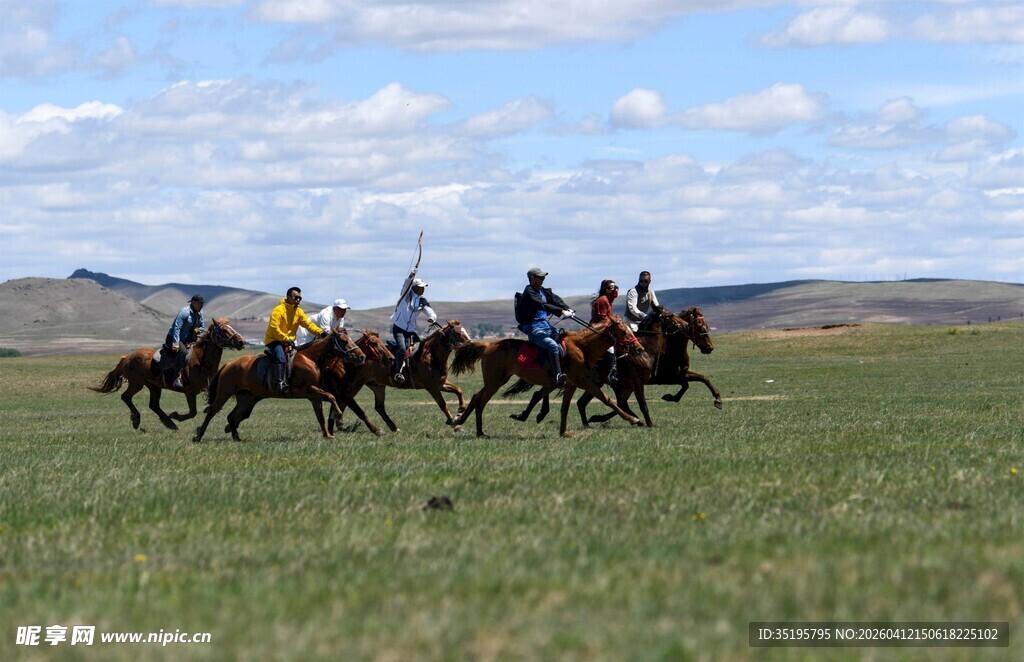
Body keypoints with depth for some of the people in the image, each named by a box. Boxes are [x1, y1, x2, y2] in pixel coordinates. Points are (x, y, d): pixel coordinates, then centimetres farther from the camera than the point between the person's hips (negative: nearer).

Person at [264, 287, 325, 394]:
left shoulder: (299, 312, 10)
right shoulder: (278, 311, -14)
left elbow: (308, 324, 2)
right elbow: (274, 328, -22)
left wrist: (320, 332, -15)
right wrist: (286, 339, -28)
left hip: (289, 340, 8)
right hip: (274, 340, -8)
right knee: (281, 356, -31)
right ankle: (280, 382, -39)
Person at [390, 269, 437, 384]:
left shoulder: (422, 302, 7)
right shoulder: (407, 295, -7)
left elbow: (431, 312, -3)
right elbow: (406, 285, -28)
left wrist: (432, 318, -27)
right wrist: (410, 278, -49)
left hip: (410, 330, 7)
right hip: (398, 328, -7)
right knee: (402, 348, -24)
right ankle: (398, 373, -26)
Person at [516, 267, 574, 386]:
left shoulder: (544, 291, 16)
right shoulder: (529, 293, -12)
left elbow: (556, 300, 6)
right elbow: (542, 305, -25)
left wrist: (568, 309, -13)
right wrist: (561, 311, -32)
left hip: (545, 326, 10)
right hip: (533, 329, -10)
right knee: (553, 345, -29)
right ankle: (558, 376, -39)